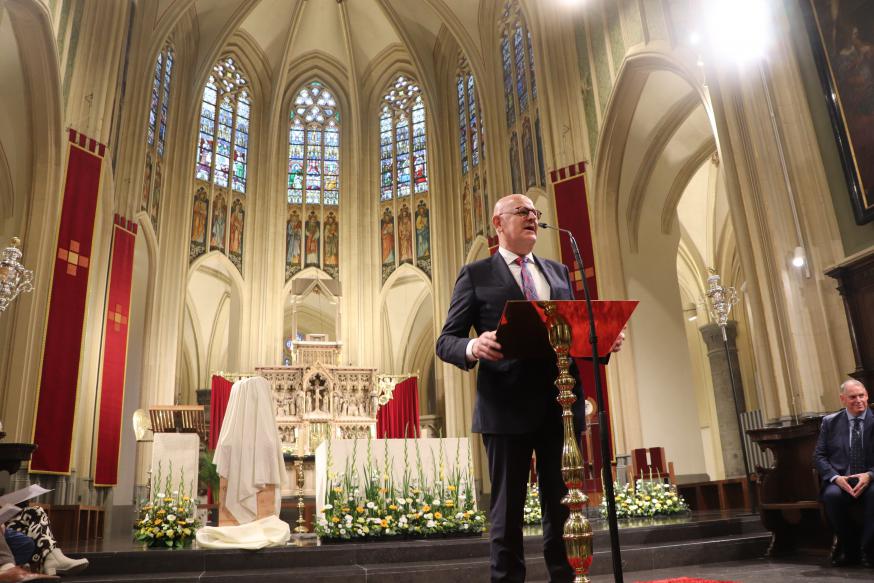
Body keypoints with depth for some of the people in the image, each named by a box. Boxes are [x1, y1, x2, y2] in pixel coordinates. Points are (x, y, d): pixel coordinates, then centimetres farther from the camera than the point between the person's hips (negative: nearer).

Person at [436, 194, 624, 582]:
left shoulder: (559, 272, 18)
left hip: (560, 403, 4)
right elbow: (446, 341, -1)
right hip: (506, 405, -4)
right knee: (507, 510, 5)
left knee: (564, 508, 11)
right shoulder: (476, 274, 4)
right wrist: (473, 347, -24)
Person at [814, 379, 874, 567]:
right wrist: (836, 477, -12)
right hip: (840, 480, 1)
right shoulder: (830, 422, 9)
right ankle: (850, 549, -10)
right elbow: (819, 456, 6)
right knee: (832, 495, -33)